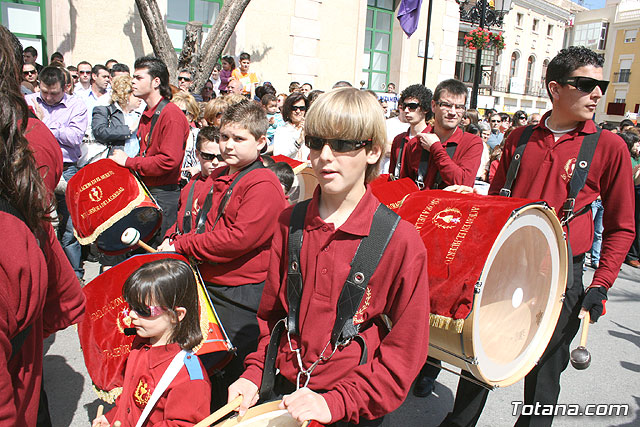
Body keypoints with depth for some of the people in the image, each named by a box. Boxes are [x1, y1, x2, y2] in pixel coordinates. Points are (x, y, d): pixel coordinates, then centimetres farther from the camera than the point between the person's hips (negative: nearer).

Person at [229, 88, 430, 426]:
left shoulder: (401, 240, -17)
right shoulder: (290, 222, -4)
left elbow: (406, 349, -14)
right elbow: (271, 311, 6)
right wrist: (254, 375, -4)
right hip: (285, 393, 4)